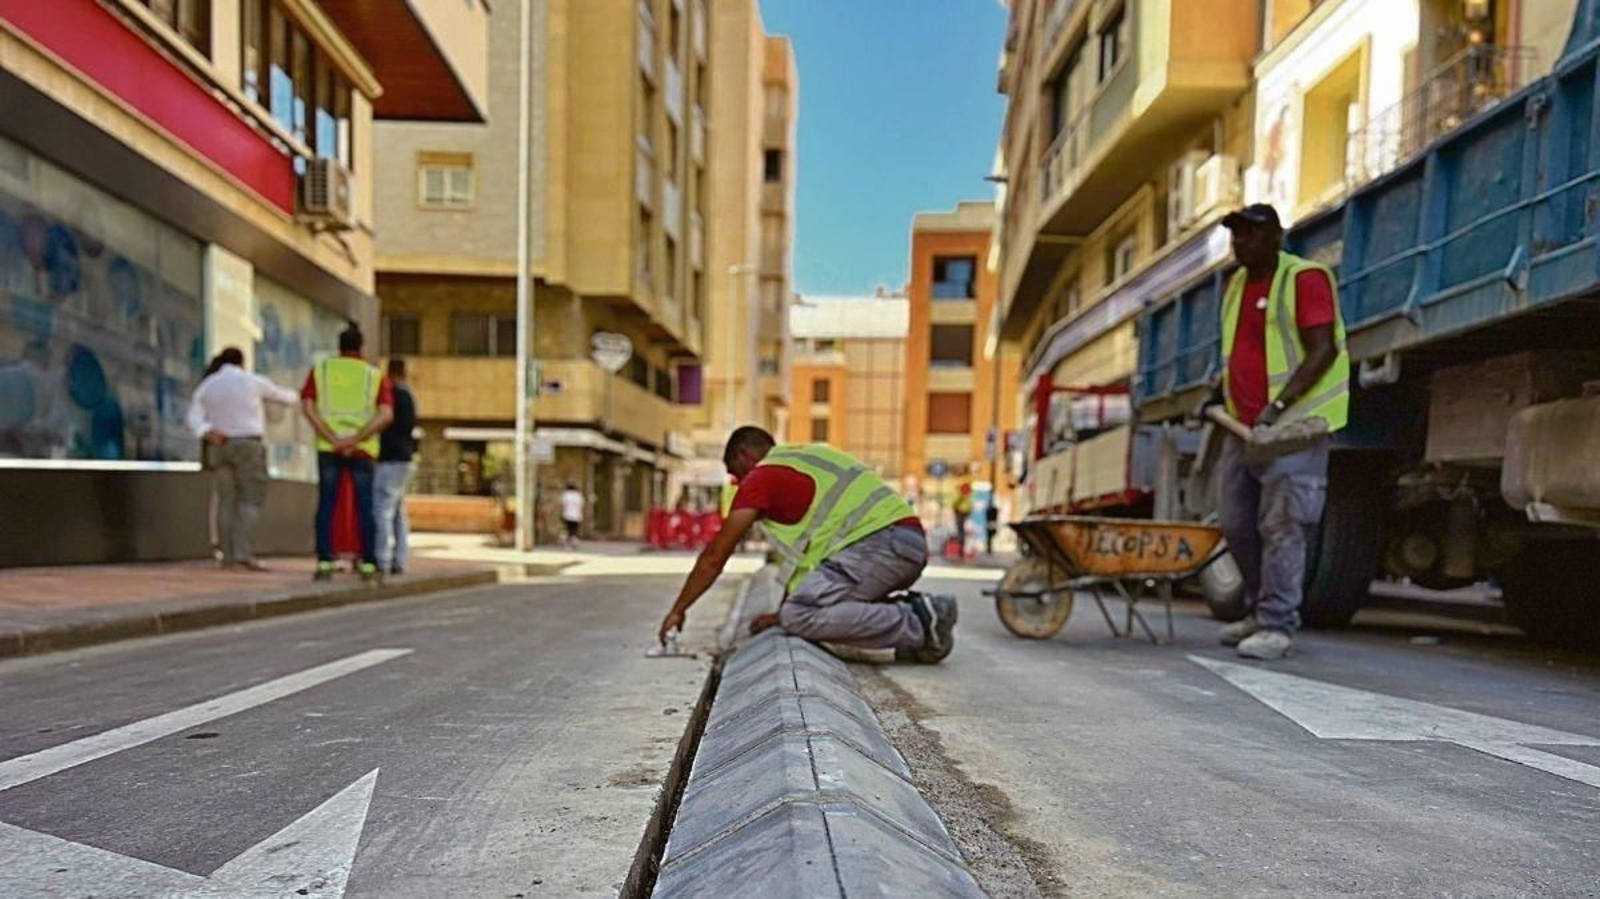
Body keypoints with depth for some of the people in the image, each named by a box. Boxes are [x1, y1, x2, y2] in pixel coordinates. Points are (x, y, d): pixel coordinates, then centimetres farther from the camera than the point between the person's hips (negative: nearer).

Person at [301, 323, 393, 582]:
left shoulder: (320, 369, 9)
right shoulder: (375, 375, 6)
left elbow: (307, 407, -3)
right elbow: (386, 415, -9)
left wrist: (334, 441, -9)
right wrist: (355, 439, -13)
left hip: (328, 447, 1)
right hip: (362, 448, -1)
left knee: (326, 503, 5)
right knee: (365, 506, 4)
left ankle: (324, 563, 1)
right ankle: (368, 565, 3)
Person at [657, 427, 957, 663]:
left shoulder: (762, 475, 3)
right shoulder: (807, 459, 28)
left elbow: (715, 555, 5)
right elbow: (801, 551, 31)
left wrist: (678, 610, 14)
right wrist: (783, 612, 31)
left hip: (878, 542, -9)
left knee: (800, 615, -15)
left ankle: (917, 623, -15)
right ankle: (909, 611, 6)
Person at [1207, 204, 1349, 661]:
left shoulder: (1304, 278, -9)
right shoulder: (1236, 285, 15)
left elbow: (1322, 351, -18)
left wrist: (1277, 406, -25)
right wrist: (1226, 399, 15)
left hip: (1294, 426, -8)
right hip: (1244, 427, 8)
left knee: (1281, 527, -8)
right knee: (1237, 525, 11)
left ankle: (1277, 626, 0)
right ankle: (1260, 611, 25)